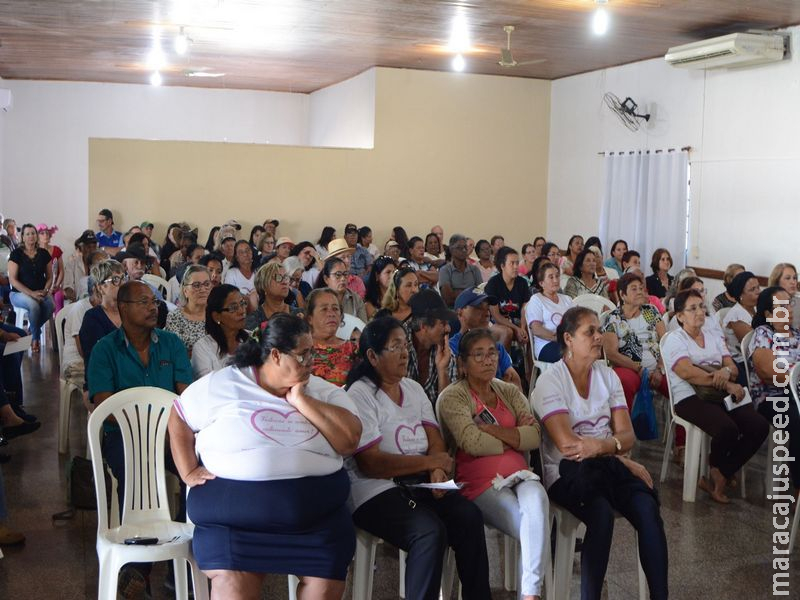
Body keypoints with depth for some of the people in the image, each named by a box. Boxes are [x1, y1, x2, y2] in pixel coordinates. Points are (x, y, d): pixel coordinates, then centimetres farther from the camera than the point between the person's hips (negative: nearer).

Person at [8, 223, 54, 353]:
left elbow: (49, 277, 11)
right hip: (19, 293, -3)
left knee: (50, 306, -30)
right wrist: (31, 293, -19)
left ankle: (33, 329, -1)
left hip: (41, 292, 3)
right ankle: (35, 336, -10)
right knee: (34, 305, -36)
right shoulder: (16, 253, -5)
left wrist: (45, 291, -10)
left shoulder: (44, 254, 6)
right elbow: (13, 280, -9)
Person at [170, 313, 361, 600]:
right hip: (233, 510, -2)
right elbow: (179, 420, 11)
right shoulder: (223, 385, 1)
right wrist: (188, 473, 1)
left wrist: (301, 400, -8)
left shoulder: (324, 392, 7)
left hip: (316, 511, 2)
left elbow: (349, 441, -6)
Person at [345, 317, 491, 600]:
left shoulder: (414, 388, 15)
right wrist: (431, 462, -9)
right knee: (430, 531, -31)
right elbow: (370, 464, -15)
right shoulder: (360, 394, -8)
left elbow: (435, 439, 9)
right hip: (376, 491, -6)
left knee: (469, 516, -21)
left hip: (422, 482, 6)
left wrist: (438, 471, -15)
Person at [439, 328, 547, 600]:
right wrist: (514, 437, 2)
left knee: (536, 496, -33)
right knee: (535, 530, -28)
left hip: (519, 474, 4)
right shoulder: (452, 397, 2)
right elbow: (473, 443, -14)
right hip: (480, 482, -4)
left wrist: (492, 429, -9)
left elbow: (534, 436, 3)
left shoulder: (510, 392, 19)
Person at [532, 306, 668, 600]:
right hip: (567, 472, -4)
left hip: (609, 466, 5)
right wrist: (623, 460, -14)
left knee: (647, 508, -24)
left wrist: (602, 445, -19)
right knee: (602, 514, -33)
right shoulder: (550, 381, -6)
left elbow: (627, 435, 3)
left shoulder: (607, 375, 10)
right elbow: (566, 443, -16)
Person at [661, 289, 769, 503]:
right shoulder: (674, 340, 4)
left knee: (759, 426, -19)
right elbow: (687, 373, -13)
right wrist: (727, 384, -17)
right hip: (691, 398, -6)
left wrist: (727, 371, -14)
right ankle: (717, 466, 4)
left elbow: (734, 369, 12)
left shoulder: (714, 339, 24)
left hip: (722, 396, 6)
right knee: (728, 429, -32)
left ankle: (720, 477, -7)